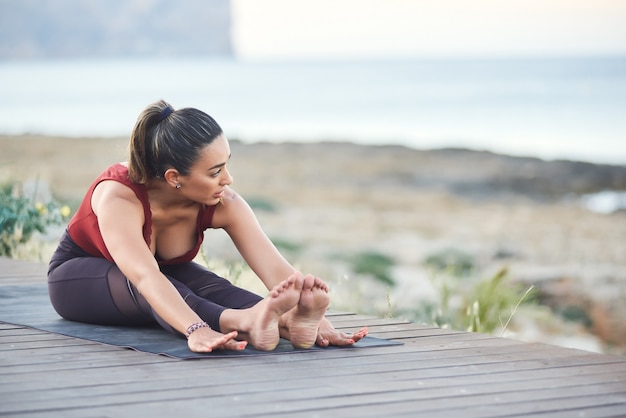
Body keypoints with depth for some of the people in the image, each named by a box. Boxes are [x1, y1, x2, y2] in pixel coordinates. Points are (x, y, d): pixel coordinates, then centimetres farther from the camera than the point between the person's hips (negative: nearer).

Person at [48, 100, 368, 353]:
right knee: (137, 287, -39)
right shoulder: (119, 197, -38)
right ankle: (245, 324, -63)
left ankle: (292, 323, -56)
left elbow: (275, 268, -34)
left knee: (206, 286, -31)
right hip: (78, 279, -4)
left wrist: (318, 322, -51)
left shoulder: (222, 204, -24)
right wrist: (197, 331, -70)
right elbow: (144, 276, -54)